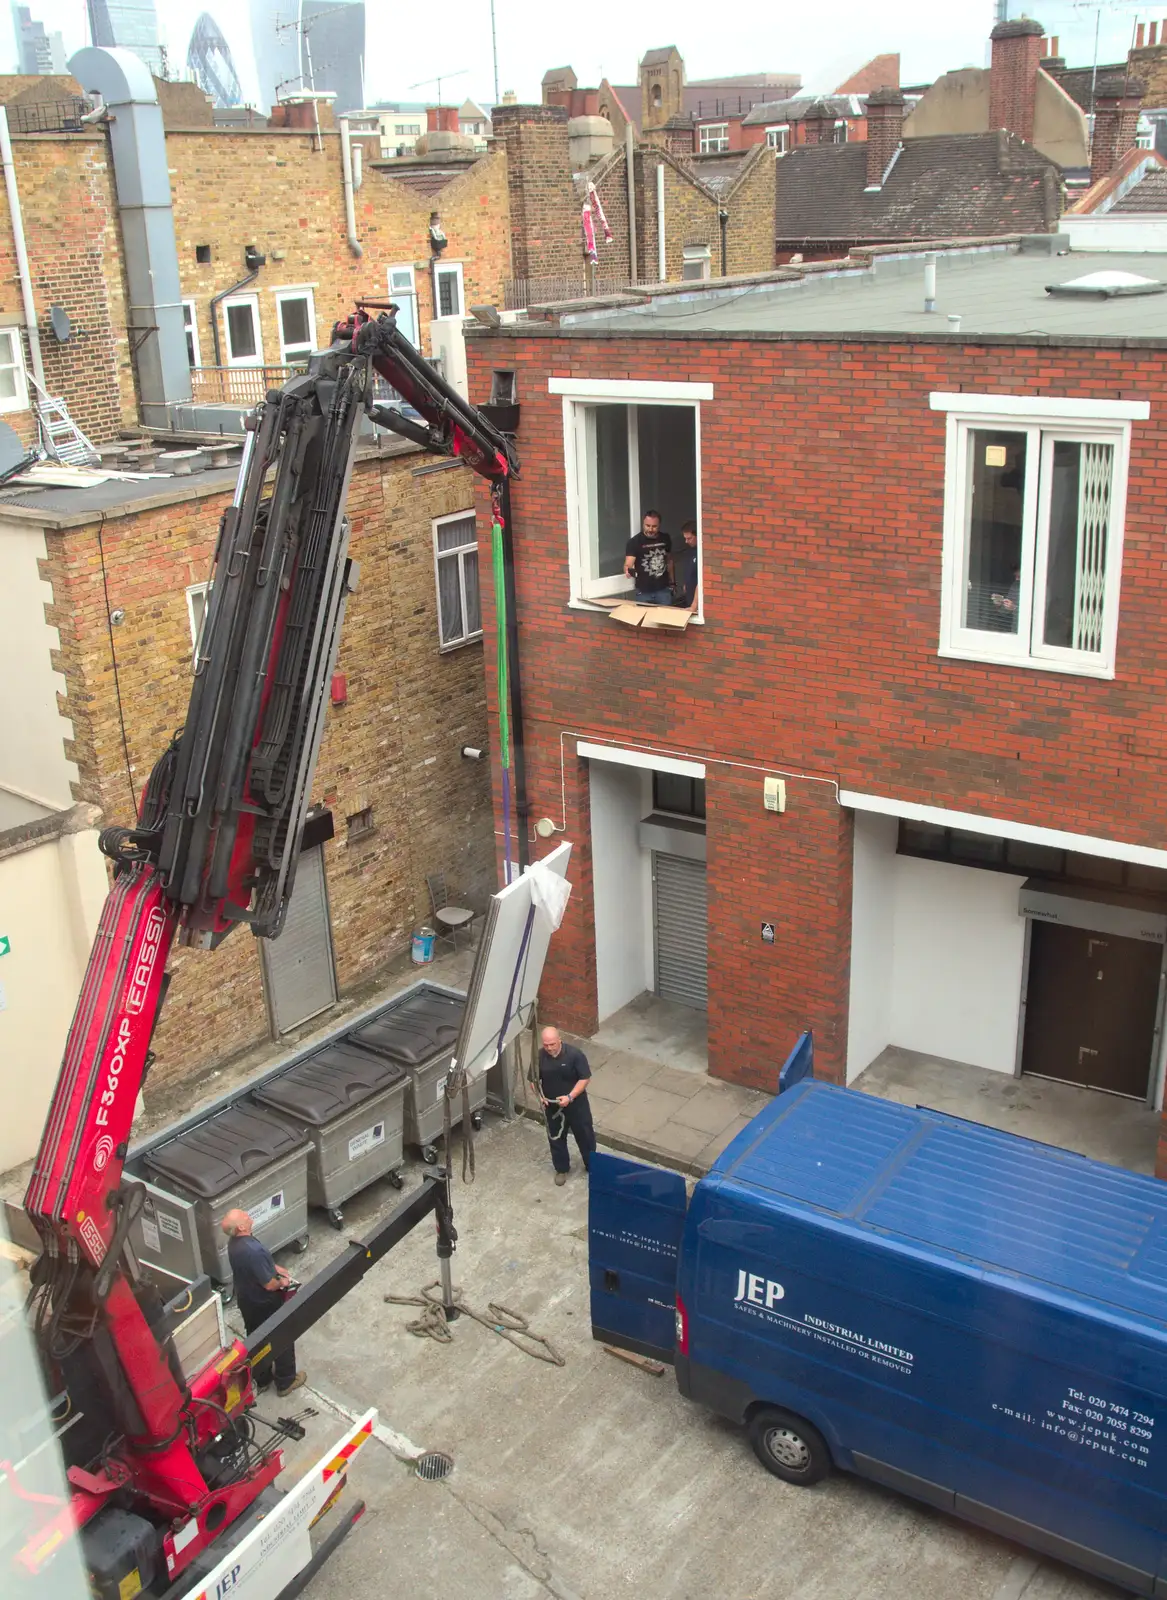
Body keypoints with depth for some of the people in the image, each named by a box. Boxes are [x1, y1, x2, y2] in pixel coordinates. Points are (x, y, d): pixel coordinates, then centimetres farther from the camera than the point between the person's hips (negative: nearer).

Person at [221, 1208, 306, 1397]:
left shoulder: (234, 1243, -10)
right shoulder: (253, 1250, -39)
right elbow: (269, 1285, -29)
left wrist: (276, 1268, 4)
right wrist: (282, 1282, -9)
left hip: (247, 1300, 8)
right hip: (266, 1304, -8)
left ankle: (262, 1378, 44)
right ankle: (286, 1382, 31)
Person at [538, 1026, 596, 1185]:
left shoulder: (574, 1054, -22)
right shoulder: (539, 1057, -12)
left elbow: (584, 1078, -16)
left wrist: (570, 1097, -25)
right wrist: (539, 1095, -18)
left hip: (576, 1104, -2)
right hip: (552, 1106, 2)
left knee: (585, 1135, 15)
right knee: (556, 1138, 18)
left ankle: (592, 1166, 39)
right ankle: (561, 1169, 41)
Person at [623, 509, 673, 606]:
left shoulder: (665, 539, 3)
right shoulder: (634, 542, -11)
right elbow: (628, 564, -21)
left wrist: (671, 581, 16)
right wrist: (628, 570, -44)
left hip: (664, 590, 3)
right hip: (644, 592, -3)